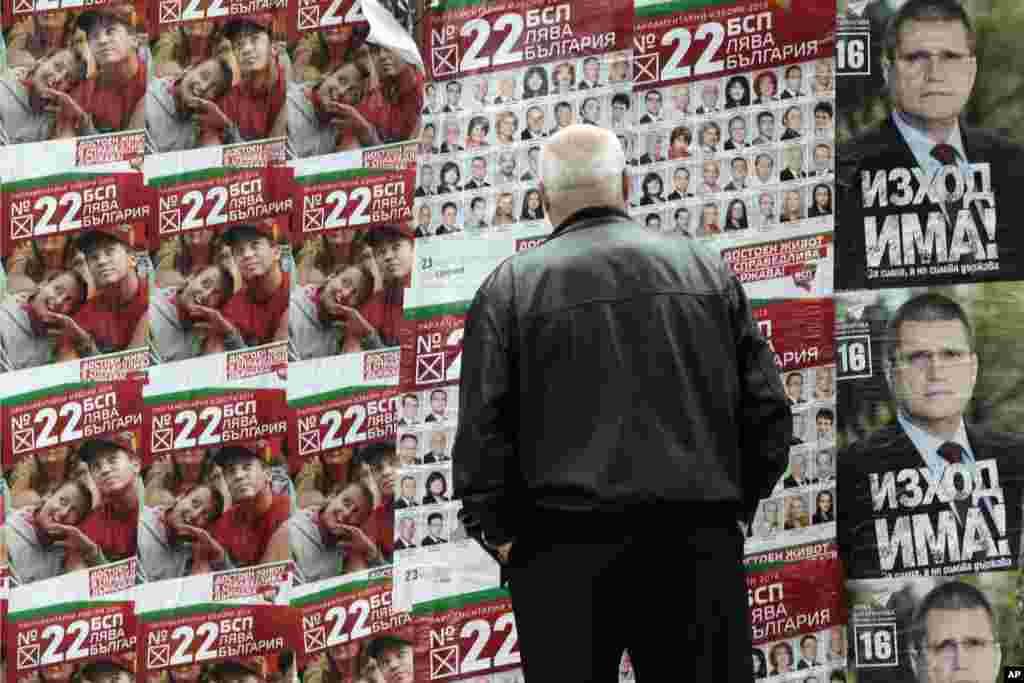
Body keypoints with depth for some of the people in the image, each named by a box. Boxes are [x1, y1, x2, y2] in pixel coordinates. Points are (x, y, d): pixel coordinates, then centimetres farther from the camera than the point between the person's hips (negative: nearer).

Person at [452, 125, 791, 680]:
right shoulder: (706, 270, 9)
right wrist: (734, 504, 16)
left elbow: (481, 431, -5)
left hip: (566, 551, -2)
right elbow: (768, 411, 8)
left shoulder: (511, 287, 0)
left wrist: (498, 531, 4)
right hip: (698, 546, 2)